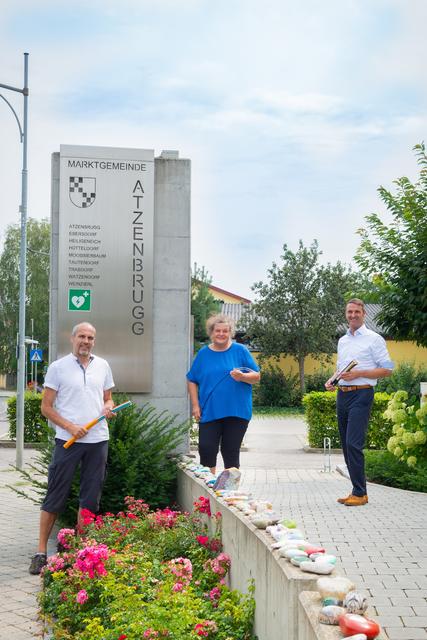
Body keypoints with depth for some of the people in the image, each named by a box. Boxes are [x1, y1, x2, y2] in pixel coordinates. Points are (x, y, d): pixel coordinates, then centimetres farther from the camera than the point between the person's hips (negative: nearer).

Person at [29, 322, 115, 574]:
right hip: (68, 439, -4)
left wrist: (109, 407, -4)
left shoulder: (103, 366, 11)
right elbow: (46, 407, -2)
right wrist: (70, 427, -13)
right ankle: (42, 551, 6)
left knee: (91, 497, 8)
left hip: (98, 440, 4)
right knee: (55, 497, -1)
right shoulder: (58, 367, -1)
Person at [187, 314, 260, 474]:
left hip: (236, 412, -1)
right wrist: (195, 405, 2)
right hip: (209, 412, 1)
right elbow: (192, 381, 11)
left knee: (231, 452, 5)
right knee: (206, 449, -5)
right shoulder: (203, 353, 8)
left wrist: (242, 376, -18)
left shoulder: (240, 351, 3)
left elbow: (256, 376, 3)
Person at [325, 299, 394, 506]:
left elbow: (387, 370, -6)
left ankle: (360, 493, -8)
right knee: (346, 444, 7)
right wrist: (331, 379, 9)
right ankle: (357, 490, 15)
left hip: (361, 394, -7)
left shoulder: (374, 339, -3)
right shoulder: (342, 341, 19)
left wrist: (358, 373, -15)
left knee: (353, 444, -14)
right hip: (342, 394, 7)